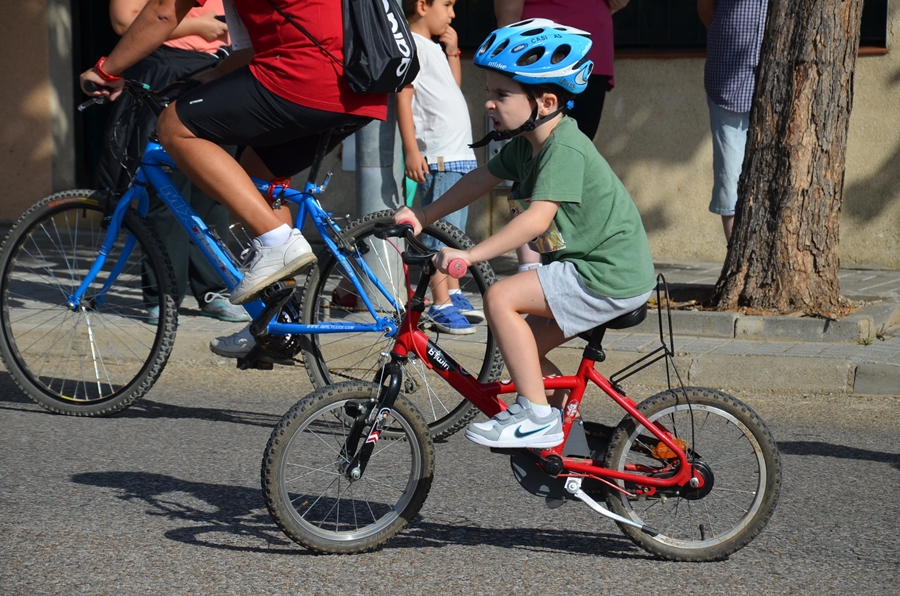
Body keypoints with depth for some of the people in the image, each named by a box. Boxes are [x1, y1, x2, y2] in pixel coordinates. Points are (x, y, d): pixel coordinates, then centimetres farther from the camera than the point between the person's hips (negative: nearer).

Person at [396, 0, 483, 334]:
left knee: (454, 232, 15)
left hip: (460, 156, 10)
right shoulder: (411, 44, -9)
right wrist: (411, 150, -21)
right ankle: (441, 306, -8)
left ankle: (454, 295, 23)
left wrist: (453, 52, 15)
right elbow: (403, 97, -15)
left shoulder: (435, 48, 19)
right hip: (437, 157, -10)